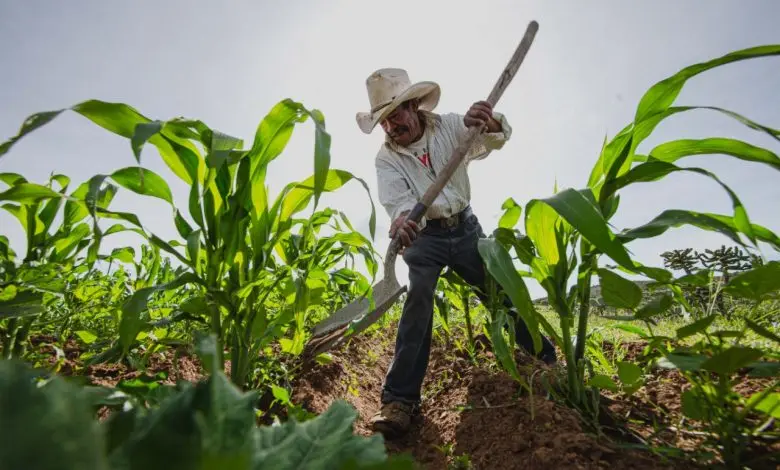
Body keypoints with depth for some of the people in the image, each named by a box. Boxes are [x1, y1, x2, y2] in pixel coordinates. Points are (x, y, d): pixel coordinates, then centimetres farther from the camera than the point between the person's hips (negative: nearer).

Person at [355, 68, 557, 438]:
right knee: (418, 300, -22)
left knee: (504, 292, 6)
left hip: (465, 227, 2)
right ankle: (400, 399, -22)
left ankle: (548, 361, 26)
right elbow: (397, 199, -23)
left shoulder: (449, 126, -3)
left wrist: (488, 122, -40)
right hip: (424, 236, -1)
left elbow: (497, 139, -14)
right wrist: (402, 219, -48)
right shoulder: (385, 158, -7)